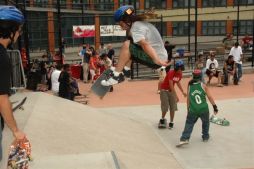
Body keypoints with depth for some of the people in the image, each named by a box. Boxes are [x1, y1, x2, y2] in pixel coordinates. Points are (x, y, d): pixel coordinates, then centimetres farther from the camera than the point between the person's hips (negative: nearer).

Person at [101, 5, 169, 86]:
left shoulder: (136, 27, -13)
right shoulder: (142, 23, 19)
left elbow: (145, 44, -28)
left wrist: (157, 60, -36)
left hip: (155, 60, -10)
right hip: (161, 57, 10)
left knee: (126, 45, -15)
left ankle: (117, 75, -11)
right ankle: (126, 70, 18)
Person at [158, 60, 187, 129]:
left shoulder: (180, 74, -5)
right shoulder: (171, 73, -27)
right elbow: (171, 85, -29)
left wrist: (183, 92, 9)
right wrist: (176, 96, -31)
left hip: (171, 90, 6)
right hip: (164, 90, -6)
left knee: (173, 107, 1)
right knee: (165, 107, -7)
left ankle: (171, 122, 13)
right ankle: (162, 119, 19)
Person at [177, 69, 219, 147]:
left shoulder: (189, 86, 5)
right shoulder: (203, 85, -1)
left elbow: (188, 100, 8)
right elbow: (210, 97, 1)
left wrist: (188, 110, 16)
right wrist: (215, 106, 9)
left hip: (193, 110, 0)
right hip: (204, 109, 0)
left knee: (189, 124, 10)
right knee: (205, 122, 24)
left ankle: (184, 139, -4)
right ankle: (205, 137, 36)